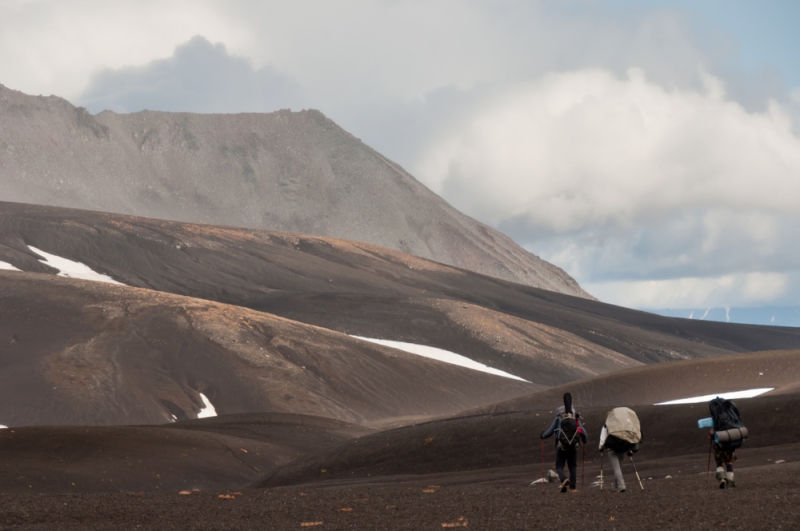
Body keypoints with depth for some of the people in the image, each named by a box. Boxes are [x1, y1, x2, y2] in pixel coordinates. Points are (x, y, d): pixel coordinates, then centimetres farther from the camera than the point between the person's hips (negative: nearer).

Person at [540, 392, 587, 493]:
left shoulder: (558, 419, 6)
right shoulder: (576, 419, 12)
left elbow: (550, 431, 6)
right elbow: (583, 432, 13)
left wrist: (542, 435, 27)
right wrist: (584, 440, 35)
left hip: (561, 446, -2)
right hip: (573, 446, 2)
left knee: (559, 466, 3)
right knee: (573, 467, 14)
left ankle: (564, 479, -27)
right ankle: (573, 487, 8)